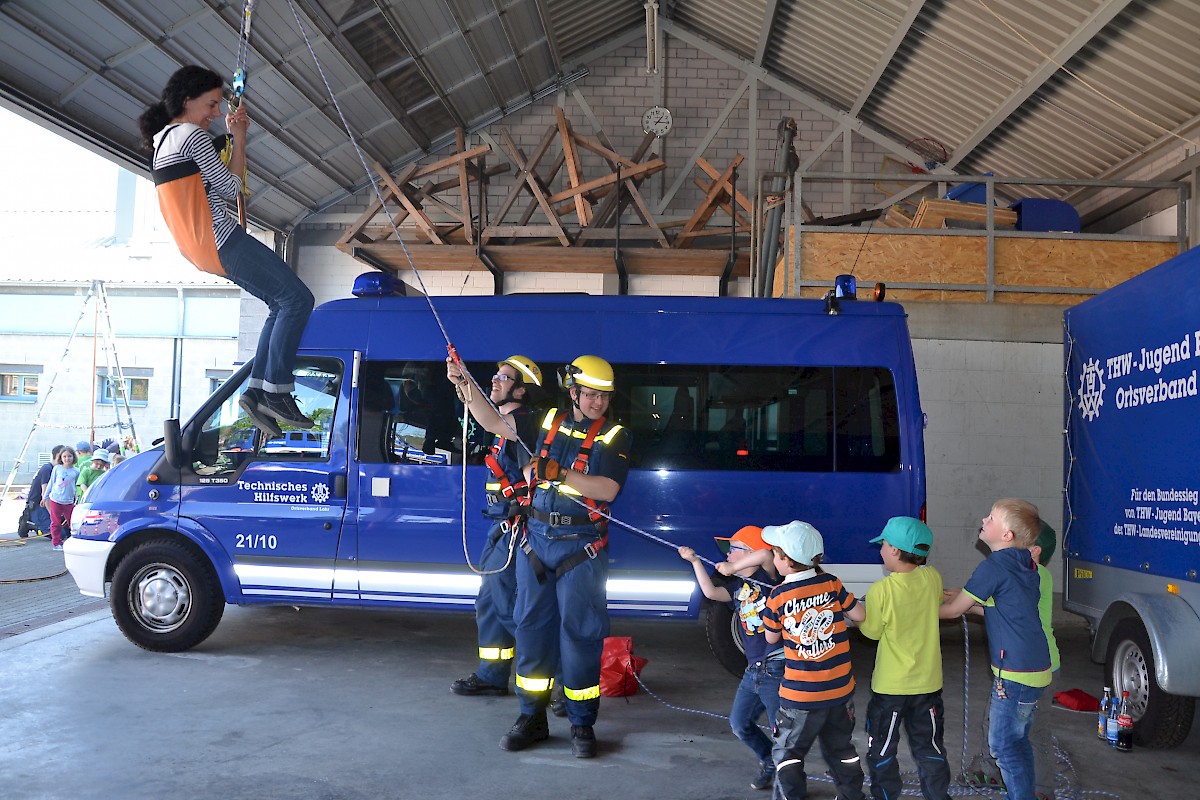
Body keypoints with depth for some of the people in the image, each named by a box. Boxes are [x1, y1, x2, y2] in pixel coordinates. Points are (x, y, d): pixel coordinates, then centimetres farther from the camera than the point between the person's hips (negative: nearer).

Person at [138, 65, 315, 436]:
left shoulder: (162, 141, 22)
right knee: (297, 298, -12)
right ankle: (277, 393, -15)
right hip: (222, 240, -10)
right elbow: (230, 187, -6)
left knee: (282, 304, 12)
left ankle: (256, 391, 4)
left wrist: (234, 134, 23)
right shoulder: (192, 135, -8)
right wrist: (239, 139, 7)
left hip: (203, 248, 10)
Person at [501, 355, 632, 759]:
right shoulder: (549, 421, 8)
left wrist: (560, 472, -23)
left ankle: (582, 724, 10)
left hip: (581, 546, -4)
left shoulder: (614, 435, -3)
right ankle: (532, 717, 21)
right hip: (536, 539, 4)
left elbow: (608, 489, -16)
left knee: (580, 632, -1)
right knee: (531, 626, 8)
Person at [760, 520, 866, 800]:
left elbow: (771, 638, 1)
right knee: (841, 749, 23)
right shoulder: (831, 583, -8)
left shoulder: (778, 596, -12)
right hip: (840, 689, 4)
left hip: (801, 695, -4)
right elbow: (859, 615, 2)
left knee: (787, 754, 11)